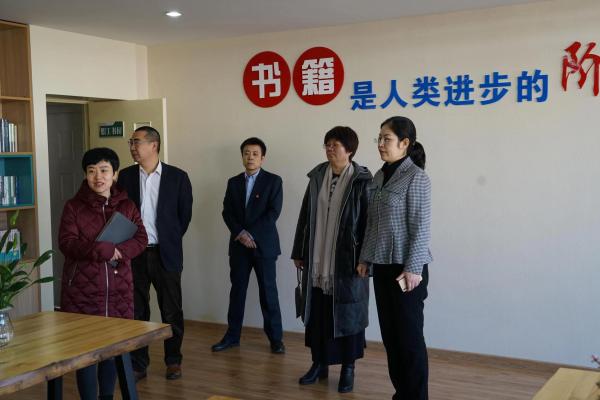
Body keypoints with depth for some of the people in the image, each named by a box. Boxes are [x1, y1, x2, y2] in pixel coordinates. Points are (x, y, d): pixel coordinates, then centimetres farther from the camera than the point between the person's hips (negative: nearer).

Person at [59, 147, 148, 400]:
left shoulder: (127, 206, 9)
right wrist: (103, 249, -21)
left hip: (118, 288, 3)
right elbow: (66, 243, -10)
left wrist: (117, 251, -18)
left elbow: (141, 239, 0)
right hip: (82, 289, -2)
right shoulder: (73, 207, 0)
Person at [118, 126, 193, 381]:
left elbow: (185, 214, 4)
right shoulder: (125, 176, 3)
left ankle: (173, 360, 22)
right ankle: (138, 364, 19)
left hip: (166, 254, -2)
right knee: (136, 311, 8)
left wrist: (171, 240, 8)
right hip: (134, 253, 2)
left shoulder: (177, 177, -3)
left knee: (172, 311, 7)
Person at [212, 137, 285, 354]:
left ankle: (276, 338, 10)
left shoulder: (273, 181, -1)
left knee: (268, 292, 1)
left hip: (264, 244, -3)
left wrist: (251, 234, -15)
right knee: (237, 290, 8)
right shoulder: (233, 182, 10)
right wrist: (240, 234, -11)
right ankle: (232, 335, 17)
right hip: (239, 245, 3)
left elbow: (273, 212, -10)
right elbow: (227, 212, 5)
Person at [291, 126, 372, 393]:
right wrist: (299, 252, 10)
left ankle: (348, 369, 20)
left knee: (347, 315, 7)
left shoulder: (361, 181, -7)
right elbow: (305, 217, 10)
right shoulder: (317, 177, 7)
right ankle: (319, 363, 27)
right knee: (316, 314, 12)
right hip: (316, 261, 5)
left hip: (347, 261, -4)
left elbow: (368, 222, -9)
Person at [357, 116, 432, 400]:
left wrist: (413, 268, -17)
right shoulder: (379, 176, 10)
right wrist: (365, 258, 12)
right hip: (382, 266, 7)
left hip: (406, 267, -7)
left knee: (409, 335, 1)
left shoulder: (416, 178, -10)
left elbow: (420, 227, -14)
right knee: (390, 333, 11)